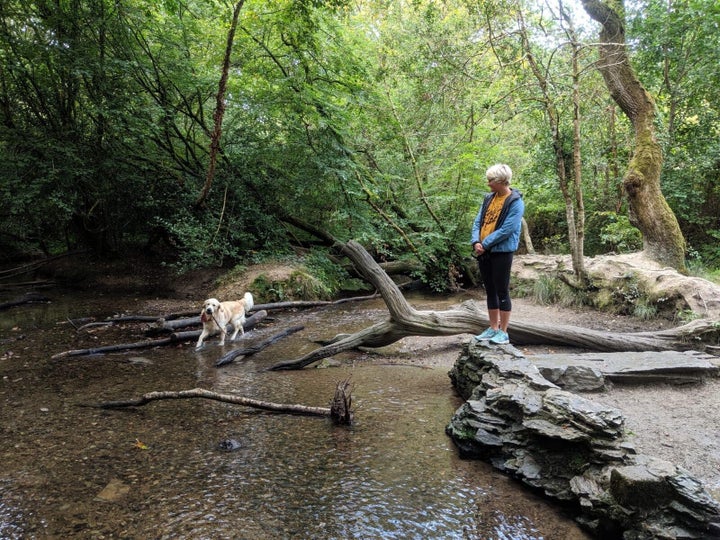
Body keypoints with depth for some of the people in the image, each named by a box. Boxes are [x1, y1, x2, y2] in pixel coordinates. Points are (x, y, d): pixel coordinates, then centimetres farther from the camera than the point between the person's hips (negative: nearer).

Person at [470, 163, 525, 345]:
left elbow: (506, 230, -18)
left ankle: (503, 332, 8)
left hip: (502, 252, -7)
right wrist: (476, 242, -7)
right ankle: (493, 329, 21)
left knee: (502, 292, -1)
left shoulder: (515, 202, -11)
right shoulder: (489, 198, 11)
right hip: (484, 252, 7)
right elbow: (478, 221, 9)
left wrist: (485, 244, -15)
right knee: (490, 291, 12)